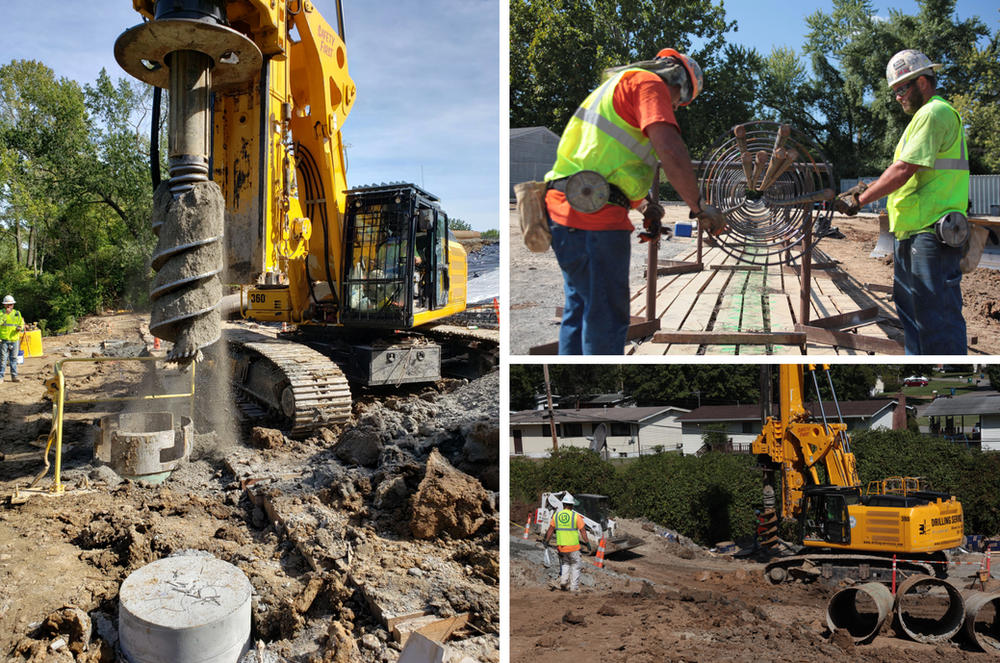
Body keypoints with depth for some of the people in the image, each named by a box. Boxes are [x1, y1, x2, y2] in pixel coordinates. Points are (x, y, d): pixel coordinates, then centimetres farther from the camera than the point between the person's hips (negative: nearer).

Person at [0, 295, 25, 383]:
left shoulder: (17, 313, 14)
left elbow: (22, 323, 21)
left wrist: (20, 328, -1)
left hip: (14, 339, 4)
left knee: (14, 358, 8)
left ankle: (14, 376, 14)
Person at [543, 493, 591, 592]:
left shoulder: (556, 515, 2)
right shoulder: (576, 516, -8)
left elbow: (551, 529, 6)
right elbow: (582, 530, -8)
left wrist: (547, 541, 16)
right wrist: (587, 543, 0)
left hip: (560, 546, 3)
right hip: (573, 547, -3)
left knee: (565, 563, 21)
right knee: (576, 566, 10)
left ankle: (563, 579, 0)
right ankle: (574, 587, 8)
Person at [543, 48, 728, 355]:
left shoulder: (617, 86, 28)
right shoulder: (649, 83, -4)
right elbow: (670, 150, -19)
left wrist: (645, 205, 22)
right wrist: (700, 207, -10)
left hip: (563, 206, 10)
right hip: (594, 216, -10)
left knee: (579, 307, 19)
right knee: (607, 317, -3)